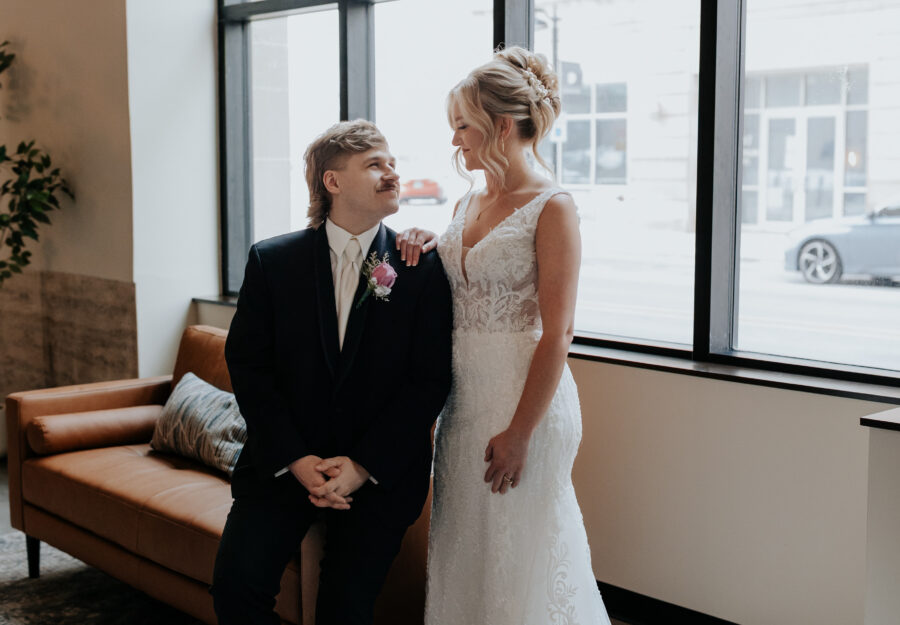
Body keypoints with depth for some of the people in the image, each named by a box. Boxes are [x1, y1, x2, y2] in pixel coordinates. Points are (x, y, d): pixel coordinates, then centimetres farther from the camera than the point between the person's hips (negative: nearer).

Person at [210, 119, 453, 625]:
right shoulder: (272, 261, 0)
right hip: (282, 462, 1)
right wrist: (295, 459, -10)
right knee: (237, 581, -14)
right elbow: (247, 364, -1)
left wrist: (364, 466, -13)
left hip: (381, 469, -1)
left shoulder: (424, 269, -4)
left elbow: (431, 380, -6)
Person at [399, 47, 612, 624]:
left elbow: (556, 334, -16)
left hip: (524, 398, -7)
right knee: (464, 551, 15)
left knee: (519, 557, 2)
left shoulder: (551, 208, -11)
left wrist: (519, 433, -19)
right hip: (463, 398, 8)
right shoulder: (467, 205, 12)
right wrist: (426, 253, 2)